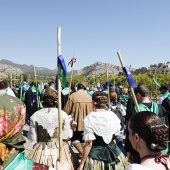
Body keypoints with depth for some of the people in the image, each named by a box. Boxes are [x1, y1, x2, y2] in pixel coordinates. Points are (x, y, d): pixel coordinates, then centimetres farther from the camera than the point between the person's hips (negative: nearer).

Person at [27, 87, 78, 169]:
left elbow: (32, 139, -2)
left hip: (41, 152, 1)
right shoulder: (63, 114, -7)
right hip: (61, 150, 0)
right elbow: (68, 136, -4)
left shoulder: (35, 115, -6)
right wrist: (71, 126, 12)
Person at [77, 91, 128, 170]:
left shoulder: (90, 118, -17)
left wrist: (82, 163, -11)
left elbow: (89, 143, -18)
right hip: (114, 152, 4)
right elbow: (116, 136, 8)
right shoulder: (113, 116, -5)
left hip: (96, 153, -3)